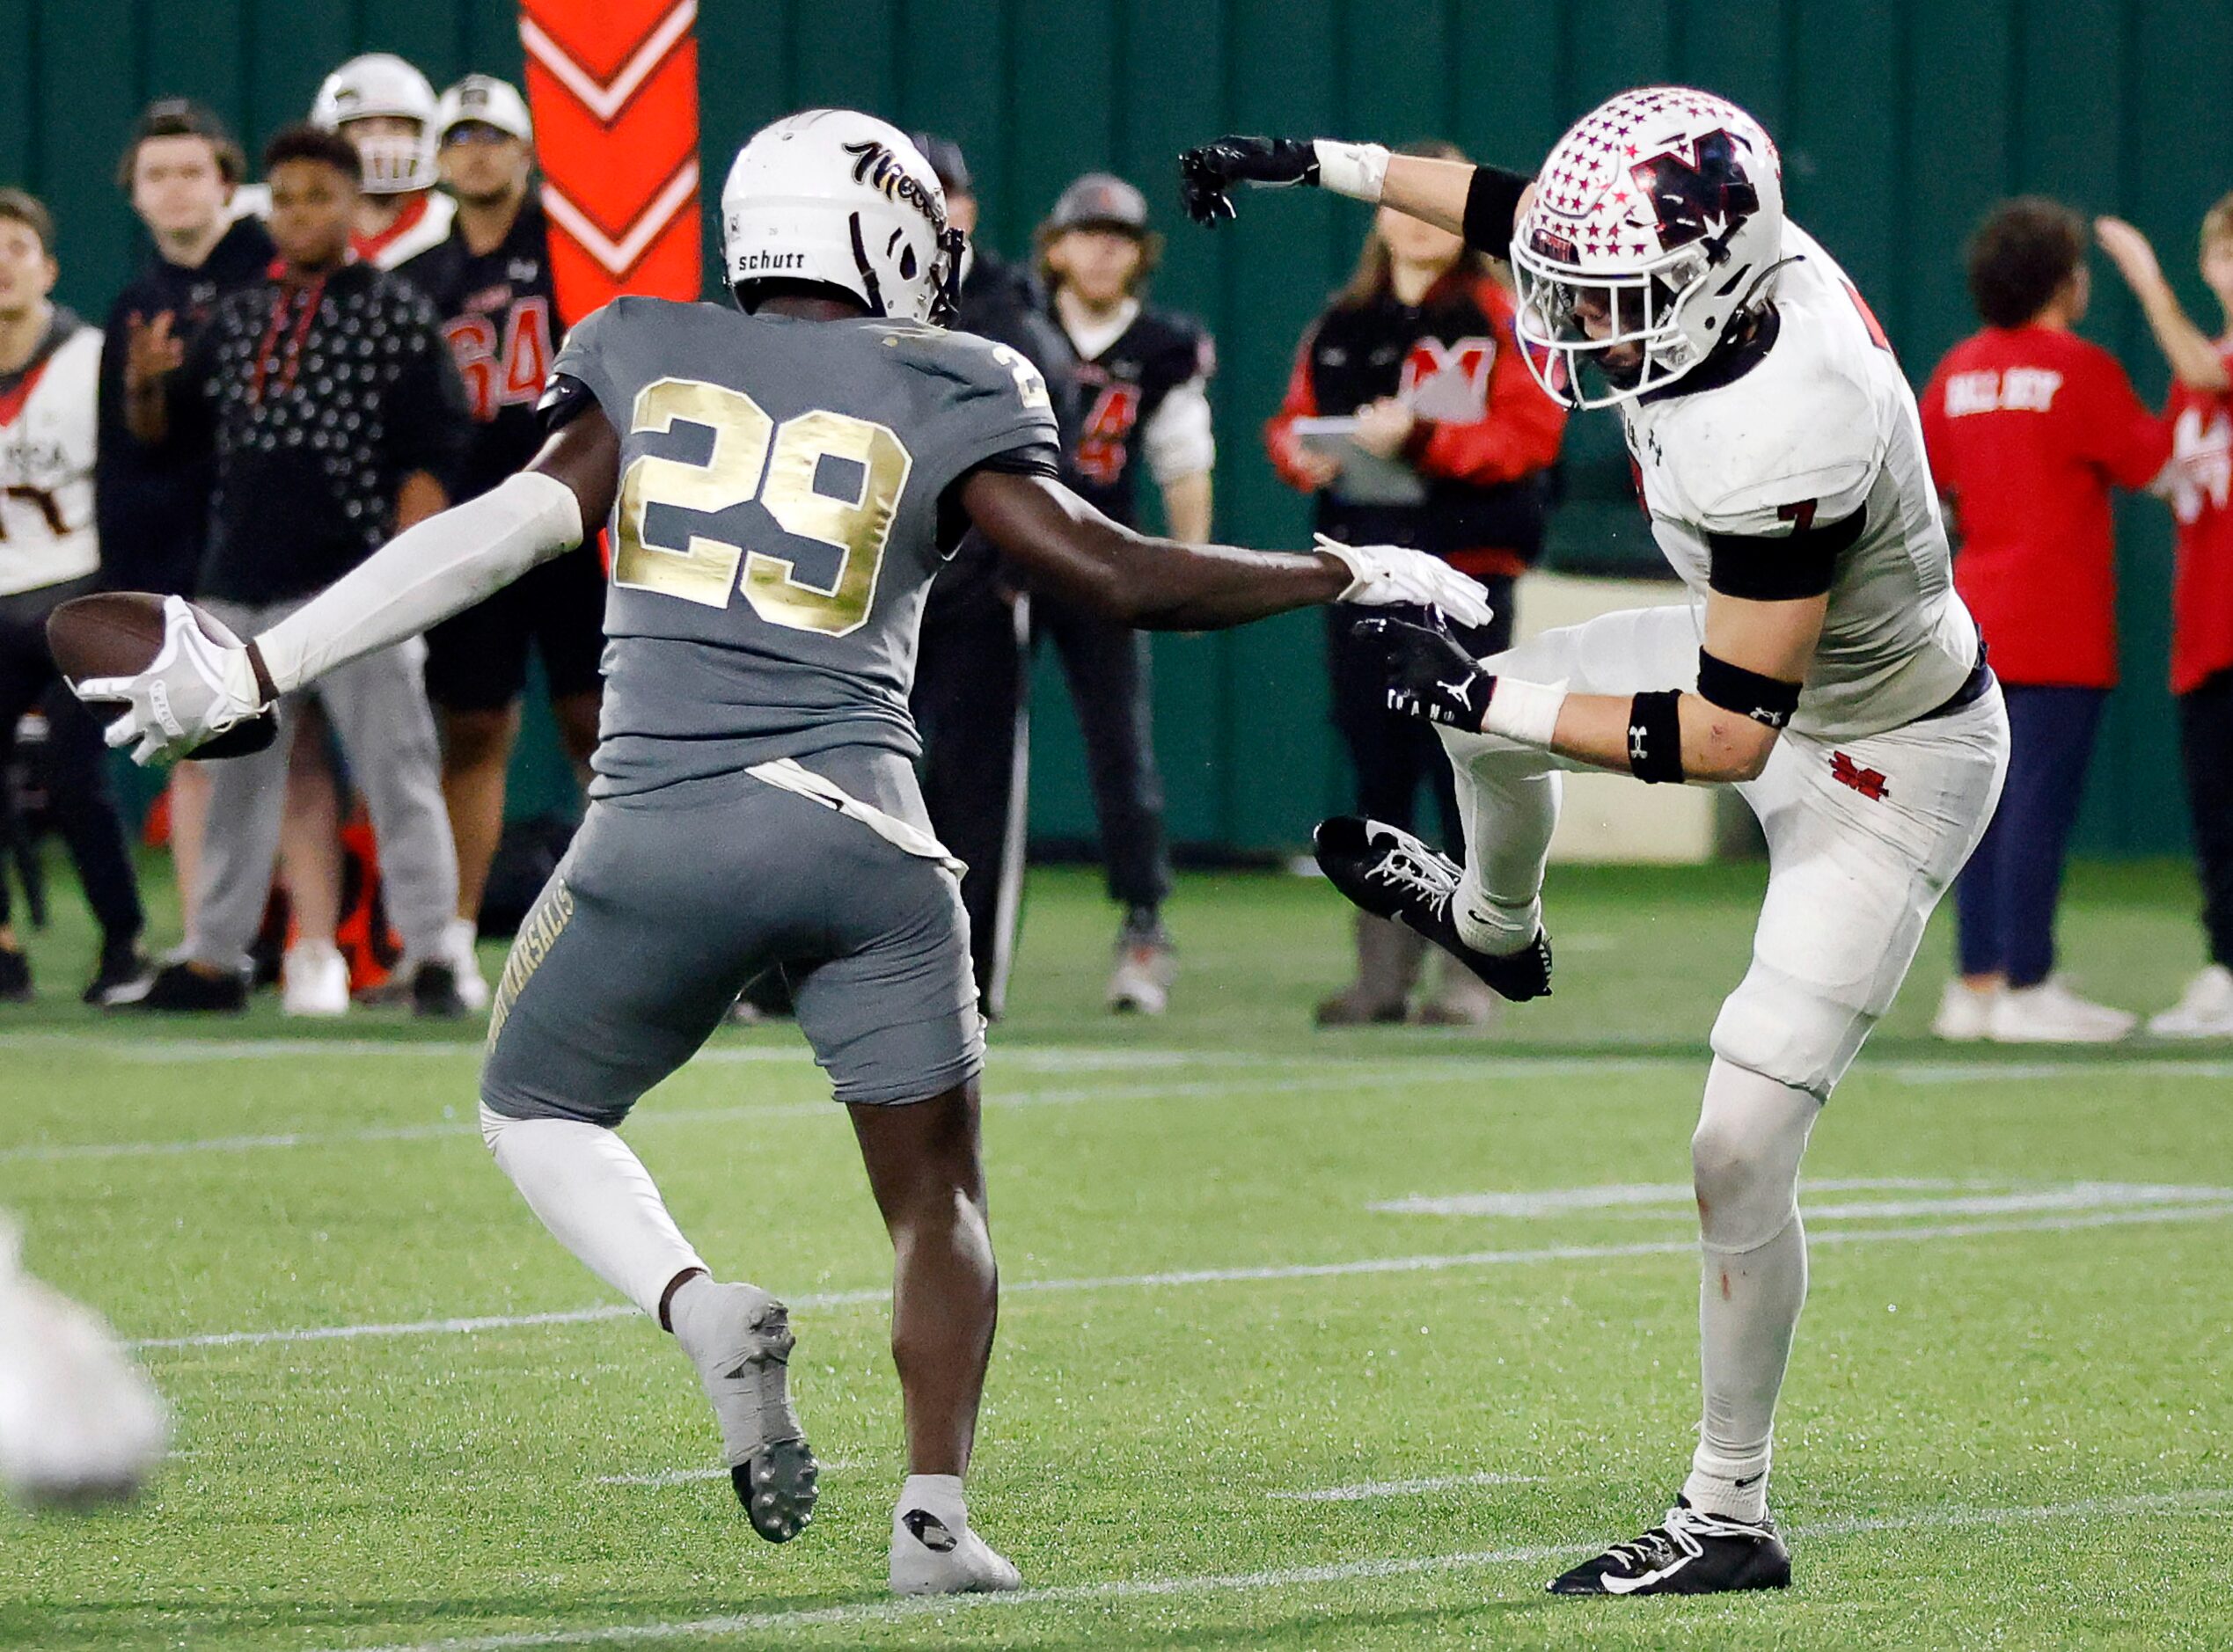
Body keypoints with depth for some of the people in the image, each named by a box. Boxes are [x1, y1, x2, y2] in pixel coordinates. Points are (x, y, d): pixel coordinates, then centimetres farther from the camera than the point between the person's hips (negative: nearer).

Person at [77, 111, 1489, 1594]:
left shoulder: (645, 363, 10)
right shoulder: (935, 400, 5)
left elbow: (512, 528, 0)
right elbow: (1122, 577, 0)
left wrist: (253, 675, 0)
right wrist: (1346, 579, 14)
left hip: (664, 837, 1)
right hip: (862, 833, -1)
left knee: (539, 1106, 22)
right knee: (937, 1197, 12)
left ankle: (705, 1309, -6)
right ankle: (936, 1511, -4)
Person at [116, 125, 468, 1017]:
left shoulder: (397, 315, -2)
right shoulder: (239, 318, 14)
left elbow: (428, 459, -7)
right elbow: (164, 428, 18)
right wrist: (143, 386, -5)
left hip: (356, 584, -6)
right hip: (241, 589, 6)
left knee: (396, 769, -6)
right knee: (236, 775, 11)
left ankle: (430, 958, -5)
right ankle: (213, 961, 17)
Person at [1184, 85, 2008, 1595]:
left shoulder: (1775, 443, -42)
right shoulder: (1728, 259, -18)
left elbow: (1727, 737, -35)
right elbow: (1520, 210, 5)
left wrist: (1493, 703, -29)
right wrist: (1321, 166, 7)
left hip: (1883, 766, -9)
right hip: (1790, 655, 9)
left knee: (1743, 1148, -8)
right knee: (1485, 702, 27)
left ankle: (1730, 1521, 4)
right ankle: (1496, 925, 62)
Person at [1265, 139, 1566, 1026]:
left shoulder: (1501, 318, 0)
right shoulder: (1342, 323, 16)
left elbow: (1529, 434, -11)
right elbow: (1290, 420, 19)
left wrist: (1421, 438, -22)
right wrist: (1301, 453, -5)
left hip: (1462, 570, -5)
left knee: (1464, 769, -6)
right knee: (1376, 775, 7)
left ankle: (1471, 974, -2)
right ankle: (1383, 974, 12)